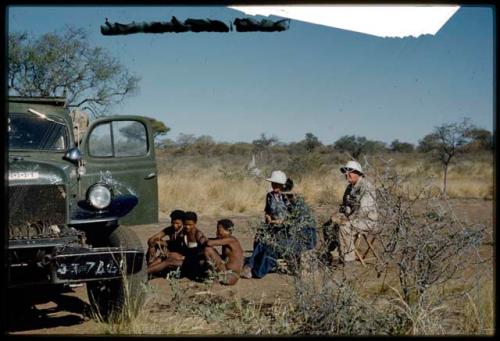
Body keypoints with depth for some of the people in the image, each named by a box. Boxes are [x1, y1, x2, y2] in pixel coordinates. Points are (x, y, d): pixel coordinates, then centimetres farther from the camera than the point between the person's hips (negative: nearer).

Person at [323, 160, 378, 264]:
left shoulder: (366, 187, -19)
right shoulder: (350, 186, 10)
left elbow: (363, 210, -27)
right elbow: (345, 205, 20)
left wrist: (348, 218, -23)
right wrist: (339, 215, 1)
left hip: (368, 221, -9)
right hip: (353, 218, 9)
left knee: (344, 226, -33)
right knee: (329, 225, 0)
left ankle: (347, 258, -25)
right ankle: (330, 254, 6)